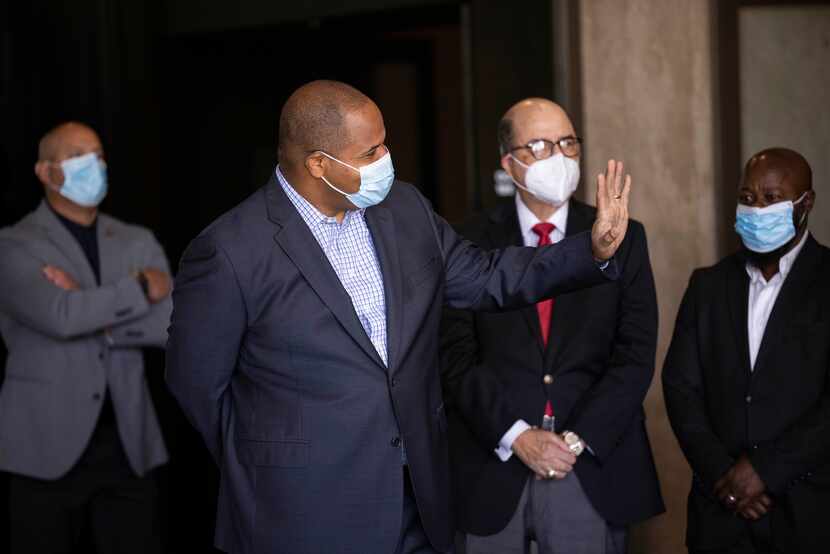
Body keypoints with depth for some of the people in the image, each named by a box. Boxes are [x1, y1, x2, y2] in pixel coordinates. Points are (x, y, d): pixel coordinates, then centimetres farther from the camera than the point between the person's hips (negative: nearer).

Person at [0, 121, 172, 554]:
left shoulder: (138, 242, 13)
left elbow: (172, 323, -1)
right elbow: (60, 316, -19)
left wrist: (97, 317, -11)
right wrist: (139, 287, -8)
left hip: (127, 444, 4)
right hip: (47, 445, -3)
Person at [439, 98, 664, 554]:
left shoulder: (622, 240, 5)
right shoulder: (470, 244, 2)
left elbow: (636, 354, 0)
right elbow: (456, 355, -3)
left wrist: (578, 440, -10)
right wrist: (515, 436, -13)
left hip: (593, 470, 1)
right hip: (493, 472, 0)